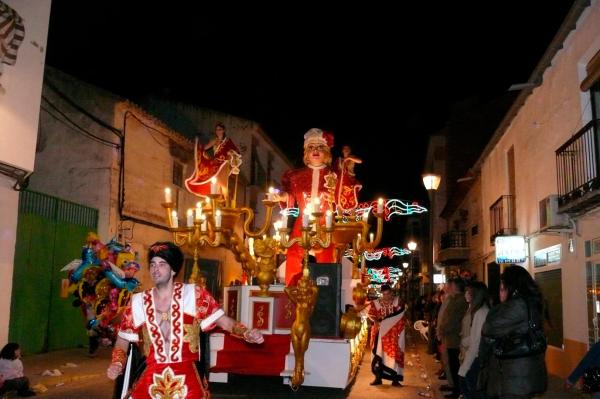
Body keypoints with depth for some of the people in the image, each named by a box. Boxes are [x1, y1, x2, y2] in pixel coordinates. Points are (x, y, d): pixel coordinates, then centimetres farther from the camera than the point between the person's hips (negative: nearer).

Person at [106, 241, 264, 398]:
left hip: (187, 376, -1)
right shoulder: (138, 302, 7)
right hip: (151, 376, 2)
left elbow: (224, 321, -4)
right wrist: (117, 364, -5)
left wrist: (246, 333, -21)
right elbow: (122, 341, 14)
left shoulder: (194, 295, 0)